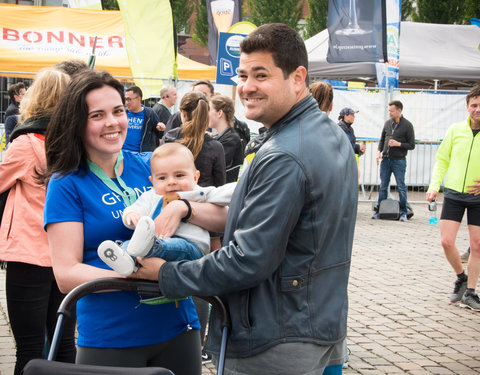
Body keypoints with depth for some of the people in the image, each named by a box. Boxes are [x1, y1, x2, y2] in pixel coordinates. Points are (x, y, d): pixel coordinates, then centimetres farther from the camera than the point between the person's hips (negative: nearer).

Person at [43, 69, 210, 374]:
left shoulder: (152, 166, 4)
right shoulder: (66, 183, -4)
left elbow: (222, 218, 0)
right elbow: (66, 274, -11)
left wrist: (181, 208, -21)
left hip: (178, 326, 3)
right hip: (109, 337, -3)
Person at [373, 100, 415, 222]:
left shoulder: (407, 125, -4)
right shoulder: (387, 123, 9)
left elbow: (412, 145, -3)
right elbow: (382, 139, 18)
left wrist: (398, 144, -16)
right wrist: (379, 151, 2)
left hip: (399, 160, -4)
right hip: (385, 159, 4)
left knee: (401, 187, 0)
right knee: (383, 186, 8)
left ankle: (403, 212, 7)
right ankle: (379, 210, 14)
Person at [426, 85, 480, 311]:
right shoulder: (456, 130, 1)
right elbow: (442, 160, 10)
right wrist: (434, 185, -1)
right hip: (454, 193, 1)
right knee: (447, 241, -5)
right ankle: (461, 278, 22)